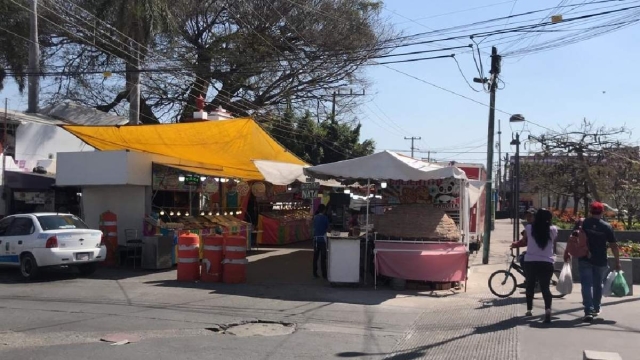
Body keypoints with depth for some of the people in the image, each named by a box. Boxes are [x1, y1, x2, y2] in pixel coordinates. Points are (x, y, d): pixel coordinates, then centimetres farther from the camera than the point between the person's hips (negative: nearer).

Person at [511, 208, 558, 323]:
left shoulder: (529, 228, -1)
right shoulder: (553, 230, -1)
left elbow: (524, 242, 15)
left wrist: (515, 245, 33)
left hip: (530, 262, 1)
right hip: (546, 263, -1)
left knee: (530, 286, 19)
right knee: (545, 287, 1)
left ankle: (529, 310, 27)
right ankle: (548, 309, -21)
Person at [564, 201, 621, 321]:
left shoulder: (582, 223, -3)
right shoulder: (607, 226, -4)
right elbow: (613, 245, -3)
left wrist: (567, 253, 10)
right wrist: (617, 262, 5)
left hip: (584, 260, -1)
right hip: (600, 261, 1)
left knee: (586, 285, -1)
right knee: (598, 285, 18)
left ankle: (589, 311, -13)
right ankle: (596, 309, 30)